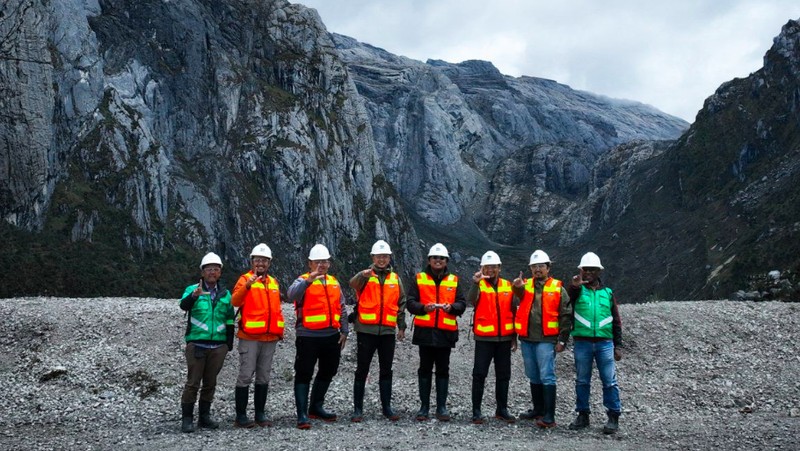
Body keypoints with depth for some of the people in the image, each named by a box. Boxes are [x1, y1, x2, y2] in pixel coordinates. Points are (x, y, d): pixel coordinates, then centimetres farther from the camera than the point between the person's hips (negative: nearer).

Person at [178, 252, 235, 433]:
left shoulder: (225, 294, 12)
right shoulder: (192, 289, 1)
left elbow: (230, 320, 16)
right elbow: (183, 305, -20)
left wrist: (229, 343, 11)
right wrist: (194, 296, -41)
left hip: (218, 346, 4)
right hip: (197, 344, -4)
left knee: (210, 383, 9)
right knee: (193, 382, -4)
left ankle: (204, 416, 19)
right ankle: (187, 418, 4)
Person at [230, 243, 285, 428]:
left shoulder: (273, 282, 14)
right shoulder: (245, 279, -3)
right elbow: (235, 302, -21)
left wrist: (280, 330, 12)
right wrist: (247, 286, -35)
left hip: (270, 338, 6)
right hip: (249, 337, -6)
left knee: (263, 377, 11)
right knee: (246, 376, -4)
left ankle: (260, 413, 19)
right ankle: (241, 416, 2)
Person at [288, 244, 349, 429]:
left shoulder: (334, 282, 13)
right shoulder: (303, 281, -4)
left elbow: (341, 308, 17)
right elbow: (293, 294, -27)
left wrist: (344, 331, 10)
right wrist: (309, 281, -42)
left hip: (332, 336, 7)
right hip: (308, 337, -7)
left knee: (327, 372, 16)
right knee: (304, 375, -4)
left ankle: (316, 407, 32)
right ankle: (302, 415, -2)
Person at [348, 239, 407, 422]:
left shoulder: (395, 278, 10)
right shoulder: (365, 276, 0)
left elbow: (401, 303, 15)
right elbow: (353, 283, -23)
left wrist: (401, 326, 10)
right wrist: (364, 275, -44)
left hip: (388, 331, 3)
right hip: (366, 330, -3)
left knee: (386, 371, 9)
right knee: (362, 370, 2)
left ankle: (387, 407, 18)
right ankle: (358, 409, 8)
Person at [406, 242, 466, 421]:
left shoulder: (454, 281, 10)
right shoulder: (419, 279, 6)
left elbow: (462, 303, 6)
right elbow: (410, 302, 1)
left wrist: (451, 307, -15)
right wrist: (423, 307, -18)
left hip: (446, 332, 1)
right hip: (425, 331, -1)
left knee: (443, 370, 6)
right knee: (425, 369, 5)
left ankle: (442, 407, 12)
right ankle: (424, 407, 12)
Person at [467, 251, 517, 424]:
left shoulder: (508, 286, 8)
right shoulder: (479, 285, -3)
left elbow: (512, 312, 13)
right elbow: (471, 299, -25)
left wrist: (514, 337, 12)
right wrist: (476, 283, -43)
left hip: (504, 338, 4)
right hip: (484, 338, -4)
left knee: (503, 375, 10)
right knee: (479, 374, -1)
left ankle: (502, 409, 20)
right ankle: (476, 411, 4)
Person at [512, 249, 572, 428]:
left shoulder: (558, 288, 0)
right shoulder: (526, 285, 10)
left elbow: (566, 316, -2)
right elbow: (520, 293, -13)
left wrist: (562, 340, -8)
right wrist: (518, 286, -37)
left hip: (546, 340, -5)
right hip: (527, 339, 5)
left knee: (547, 377, -10)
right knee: (533, 377, 16)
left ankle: (549, 417, -10)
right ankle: (538, 410, 28)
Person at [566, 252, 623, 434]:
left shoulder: (607, 292, 11)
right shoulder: (577, 290, 6)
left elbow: (616, 321, 13)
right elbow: (566, 298, -19)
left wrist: (617, 345, 8)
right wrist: (574, 285, -40)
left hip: (605, 343, 0)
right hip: (582, 342, 0)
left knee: (609, 381, -1)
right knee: (582, 381, 7)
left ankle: (613, 417, 5)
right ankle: (582, 415, 17)